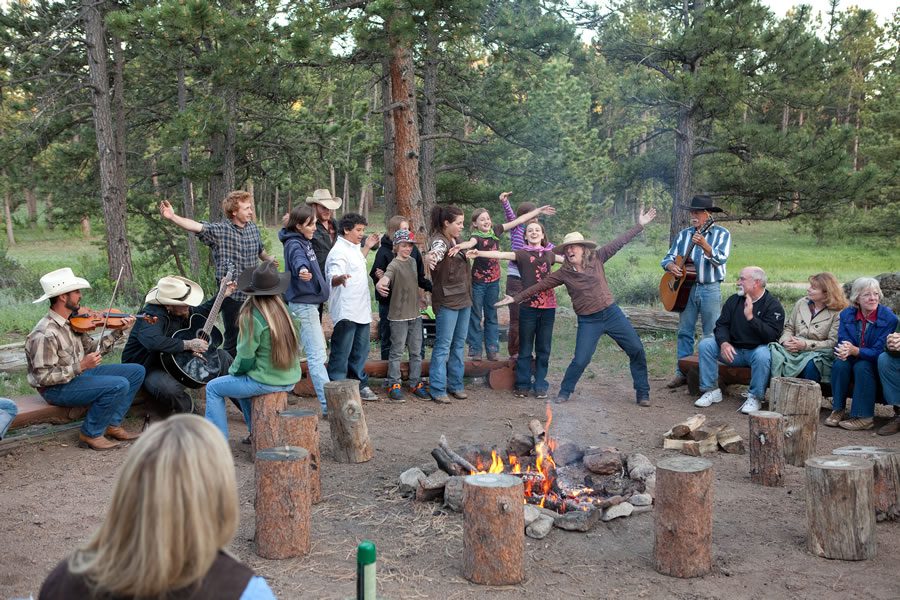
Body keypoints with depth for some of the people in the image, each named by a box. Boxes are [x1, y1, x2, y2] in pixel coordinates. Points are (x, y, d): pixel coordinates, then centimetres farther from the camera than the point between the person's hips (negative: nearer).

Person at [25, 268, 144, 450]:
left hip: (79, 373, 9)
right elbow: (43, 378, -24)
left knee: (136, 372, 4)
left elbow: (93, 349, 8)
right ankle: (91, 435, -8)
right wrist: (81, 366, -27)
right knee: (118, 385, -27)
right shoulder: (44, 335, -25)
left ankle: (113, 425, 7)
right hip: (57, 388, -9)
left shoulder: (73, 321, 1)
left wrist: (119, 332, -1)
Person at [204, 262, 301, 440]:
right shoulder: (283, 310, 2)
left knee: (213, 388, 11)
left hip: (266, 382, -7)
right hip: (290, 380, 7)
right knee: (242, 381, 33)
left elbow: (245, 357, -14)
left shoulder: (252, 316, -18)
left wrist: (233, 370, 8)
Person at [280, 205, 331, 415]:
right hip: (304, 304, -10)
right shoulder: (294, 244, -17)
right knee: (317, 356, -13)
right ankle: (329, 405, -16)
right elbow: (298, 259, -41)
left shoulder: (304, 240, 11)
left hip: (308, 302, 10)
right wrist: (302, 270, -62)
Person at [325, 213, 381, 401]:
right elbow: (333, 277, -32)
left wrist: (367, 247, 34)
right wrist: (340, 278, -54)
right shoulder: (339, 252, -17)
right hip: (346, 313, -10)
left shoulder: (353, 248, 14)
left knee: (360, 351, 18)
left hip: (361, 311, 10)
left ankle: (360, 385, 29)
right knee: (341, 353, -5)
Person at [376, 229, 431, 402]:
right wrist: (379, 284, -55)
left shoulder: (413, 262, 10)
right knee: (397, 352, 1)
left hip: (415, 314, 7)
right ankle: (394, 385, 9)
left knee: (416, 352, 11)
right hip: (399, 315, -7)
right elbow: (386, 277, -34)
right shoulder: (394, 265, -13)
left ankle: (416, 383, 20)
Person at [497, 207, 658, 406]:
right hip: (588, 321, -2)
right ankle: (564, 392, 17)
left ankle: (642, 393, 16)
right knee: (580, 361, -7)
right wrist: (516, 298, -3)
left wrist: (640, 225, -4)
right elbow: (539, 285, 0)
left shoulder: (596, 258, -1)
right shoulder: (564, 273, -2)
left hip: (612, 313, 2)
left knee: (636, 350, 1)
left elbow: (619, 242, -1)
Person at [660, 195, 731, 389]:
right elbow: (668, 257, 9)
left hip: (710, 289, -4)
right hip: (686, 287, 4)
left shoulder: (721, 233, -2)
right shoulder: (684, 234, 11)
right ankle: (682, 373, 12)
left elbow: (720, 260, -17)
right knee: (684, 332, 6)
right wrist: (671, 266, -15)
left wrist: (704, 245, -33)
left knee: (712, 334, 0)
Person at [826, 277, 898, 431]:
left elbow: (879, 351, -18)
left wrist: (855, 351, -36)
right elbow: (842, 342, -6)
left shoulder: (889, 318, -13)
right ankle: (838, 410, -17)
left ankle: (865, 417, -26)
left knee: (861, 367, -33)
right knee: (840, 364, -28)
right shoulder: (846, 314, -1)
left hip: (876, 365, -3)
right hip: (853, 359, 3)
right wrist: (843, 350, -32)